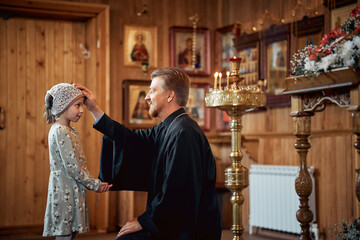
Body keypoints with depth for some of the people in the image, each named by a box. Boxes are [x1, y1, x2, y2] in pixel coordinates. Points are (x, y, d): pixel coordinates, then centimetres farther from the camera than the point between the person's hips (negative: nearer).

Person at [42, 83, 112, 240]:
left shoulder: (70, 131, 16)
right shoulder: (60, 131, -15)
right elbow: (72, 167, -18)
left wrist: (94, 182, 6)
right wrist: (94, 185, -10)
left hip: (73, 191, 9)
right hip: (65, 191, -9)